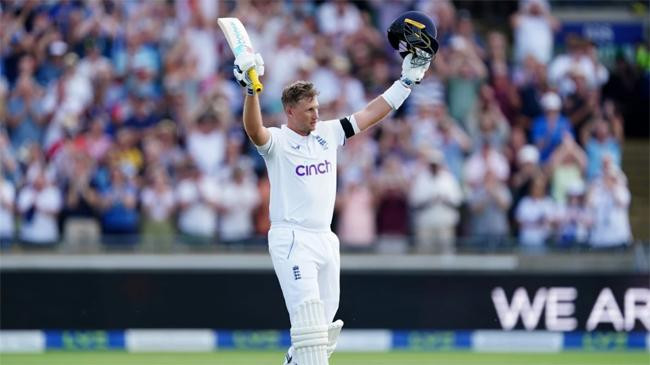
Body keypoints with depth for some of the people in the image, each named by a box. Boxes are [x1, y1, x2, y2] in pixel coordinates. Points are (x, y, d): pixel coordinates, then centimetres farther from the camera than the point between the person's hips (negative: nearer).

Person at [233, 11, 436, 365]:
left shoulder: (327, 133, 11)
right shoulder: (276, 141, -7)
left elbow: (370, 114, 13)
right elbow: (254, 130, -29)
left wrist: (407, 80, 8)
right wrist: (251, 89, -45)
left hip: (325, 240, 7)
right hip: (292, 240, -7)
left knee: (325, 323, 11)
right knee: (309, 318, -18)